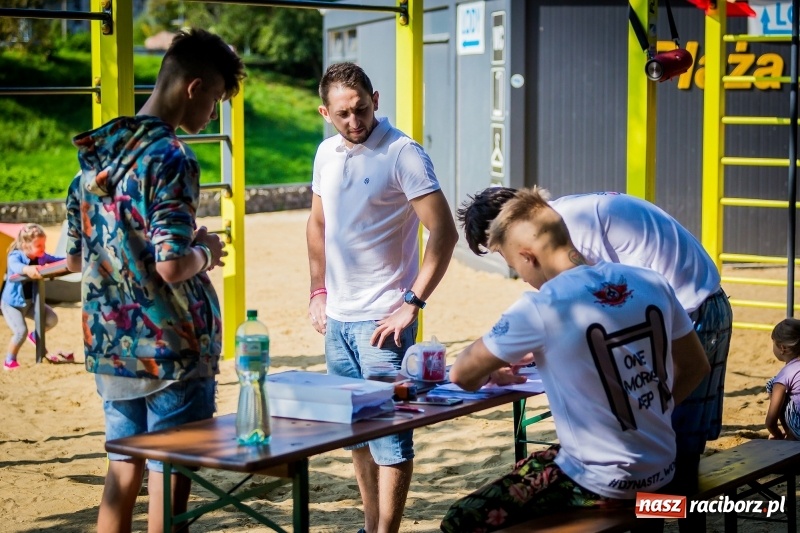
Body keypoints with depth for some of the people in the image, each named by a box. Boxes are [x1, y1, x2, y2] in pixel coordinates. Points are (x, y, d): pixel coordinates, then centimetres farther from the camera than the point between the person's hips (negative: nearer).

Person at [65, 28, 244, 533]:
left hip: (110, 349, 8)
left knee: (122, 474, 16)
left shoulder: (96, 152, 8)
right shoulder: (171, 159, -17)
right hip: (171, 352, -8)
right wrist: (205, 252, -4)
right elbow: (171, 266, -25)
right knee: (171, 487, 3)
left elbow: (75, 257, 14)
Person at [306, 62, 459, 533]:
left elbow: (445, 233, -18)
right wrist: (319, 291, 15)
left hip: (383, 320, -7)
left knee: (390, 436, -3)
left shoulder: (403, 155, -13)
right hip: (337, 318, 7)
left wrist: (413, 303, -20)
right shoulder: (327, 153, 8)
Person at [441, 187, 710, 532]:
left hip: (603, 485, -7)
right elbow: (696, 367, 11)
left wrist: (489, 373, 15)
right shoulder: (652, 283, -2)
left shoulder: (540, 308, -19)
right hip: (661, 470, 7)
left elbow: (461, 375, -7)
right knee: (527, 468, 32)